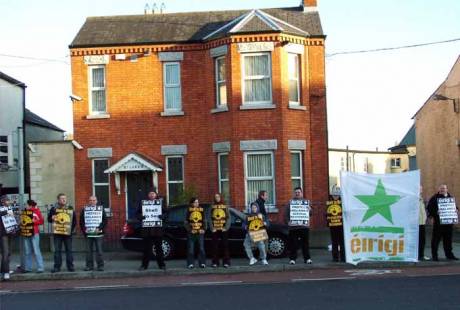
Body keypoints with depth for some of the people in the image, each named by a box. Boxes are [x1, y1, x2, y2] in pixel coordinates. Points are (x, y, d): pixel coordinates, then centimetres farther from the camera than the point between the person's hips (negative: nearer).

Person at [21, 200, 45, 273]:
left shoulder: (36, 211, -5)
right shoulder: (24, 211, 10)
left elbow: (41, 221, -6)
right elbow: (22, 221, 22)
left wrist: (34, 221, -17)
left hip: (34, 234, -6)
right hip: (25, 234, 6)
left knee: (36, 251, -7)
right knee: (27, 252, 10)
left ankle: (40, 268, -4)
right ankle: (27, 268, 17)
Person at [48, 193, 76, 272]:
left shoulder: (70, 209, 8)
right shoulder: (54, 209, 4)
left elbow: (74, 221, 13)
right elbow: (49, 219, 9)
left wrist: (72, 229, 2)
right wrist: (52, 218, -13)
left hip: (68, 233, 1)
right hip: (57, 233, -1)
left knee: (69, 250, 3)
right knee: (57, 250, 2)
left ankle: (70, 266, 10)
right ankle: (57, 267, 6)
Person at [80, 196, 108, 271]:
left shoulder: (101, 209, 8)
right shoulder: (84, 209, 10)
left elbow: (105, 220, 3)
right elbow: (81, 221, 9)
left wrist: (99, 228, -9)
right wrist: (84, 229, -5)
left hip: (98, 234, -1)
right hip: (88, 234, 1)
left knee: (99, 250, -2)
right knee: (89, 250, 3)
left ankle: (100, 266, 2)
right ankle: (89, 265, 9)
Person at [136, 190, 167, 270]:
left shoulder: (160, 202, 8)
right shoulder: (143, 203, 7)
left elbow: (165, 212, 9)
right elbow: (138, 213, 10)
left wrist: (163, 216, -12)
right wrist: (140, 217, -11)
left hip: (158, 228, 0)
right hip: (146, 228, 0)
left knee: (159, 247, 4)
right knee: (146, 248, 1)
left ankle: (161, 264, 12)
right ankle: (144, 265, 9)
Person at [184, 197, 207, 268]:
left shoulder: (202, 210, 9)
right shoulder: (189, 210, 4)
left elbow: (205, 221, 11)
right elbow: (186, 222, 3)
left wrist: (204, 229, -2)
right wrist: (189, 230, -9)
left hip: (200, 232, 2)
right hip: (191, 233, -1)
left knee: (201, 248, 1)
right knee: (191, 248, -2)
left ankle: (202, 263, 7)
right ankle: (190, 263, 3)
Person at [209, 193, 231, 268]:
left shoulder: (225, 207, 7)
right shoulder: (212, 207, 9)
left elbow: (229, 218, 1)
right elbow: (210, 219, 4)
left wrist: (226, 227, -10)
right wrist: (212, 228, -8)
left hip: (223, 230, -1)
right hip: (215, 230, 1)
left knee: (225, 246, -2)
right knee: (215, 247, 1)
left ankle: (226, 262, 1)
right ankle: (215, 262, 6)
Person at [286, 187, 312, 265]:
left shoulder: (306, 202, 14)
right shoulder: (290, 202, 11)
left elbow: (310, 212, 8)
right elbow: (287, 214, 5)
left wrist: (308, 220, -9)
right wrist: (288, 221, -8)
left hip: (304, 226, 1)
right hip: (293, 226, -1)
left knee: (305, 243, 2)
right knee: (293, 244, -1)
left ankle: (307, 258, 7)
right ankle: (292, 259, 4)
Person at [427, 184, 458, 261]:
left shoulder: (450, 197, 16)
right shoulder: (435, 198, -1)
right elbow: (430, 208, -6)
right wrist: (434, 214, -19)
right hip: (438, 222, -5)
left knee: (448, 239, 11)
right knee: (436, 239, -2)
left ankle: (449, 254, 20)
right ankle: (434, 255, 3)